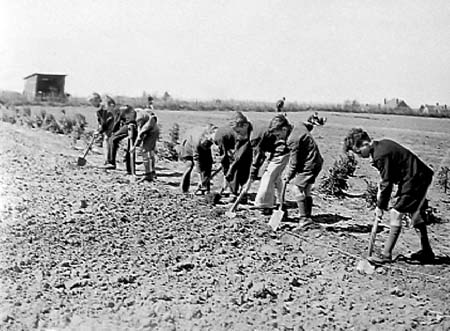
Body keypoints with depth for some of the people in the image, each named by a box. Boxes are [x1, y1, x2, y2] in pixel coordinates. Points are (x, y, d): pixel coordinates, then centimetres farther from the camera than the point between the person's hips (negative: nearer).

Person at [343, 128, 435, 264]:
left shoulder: (381, 155, -24)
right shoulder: (382, 144, 5)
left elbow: (387, 183, -18)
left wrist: (380, 206, -9)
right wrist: (381, 188, 4)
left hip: (415, 180, -10)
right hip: (421, 176, 10)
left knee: (396, 213, -7)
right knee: (413, 212, 21)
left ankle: (387, 255, -2)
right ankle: (426, 252, 33)